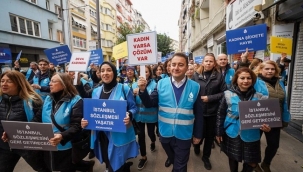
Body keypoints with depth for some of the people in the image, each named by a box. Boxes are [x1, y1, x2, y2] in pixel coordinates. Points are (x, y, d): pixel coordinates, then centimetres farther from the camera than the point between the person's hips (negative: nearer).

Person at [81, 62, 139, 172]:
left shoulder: (124, 89, -9)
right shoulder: (96, 91, 6)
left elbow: (133, 108, -5)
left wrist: (129, 116, -25)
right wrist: (85, 120, -7)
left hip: (119, 135, -4)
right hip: (102, 135, 5)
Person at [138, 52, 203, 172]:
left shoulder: (195, 87, -12)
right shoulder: (161, 84, -10)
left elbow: (198, 114, -5)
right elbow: (149, 104, -7)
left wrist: (198, 134, 1)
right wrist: (143, 90, -23)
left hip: (184, 135, -2)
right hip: (165, 133, 2)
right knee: (171, 156, 32)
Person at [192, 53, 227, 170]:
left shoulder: (219, 76, -2)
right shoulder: (196, 75, -4)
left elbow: (224, 92, -4)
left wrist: (210, 98, -13)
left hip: (213, 111, 1)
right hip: (199, 111, -1)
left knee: (210, 135, 14)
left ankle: (206, 157, 38)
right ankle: (196, 145, 46)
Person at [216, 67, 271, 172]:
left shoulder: (258, 97, -5)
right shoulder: (228, 94, -9)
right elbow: (221, 114, -3)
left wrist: (266, 127, -17)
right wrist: (219, 132, -3)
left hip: (250, 136, 1)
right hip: (232, 134, -1)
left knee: (250, 162, 14)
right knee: (233, 159, 18)